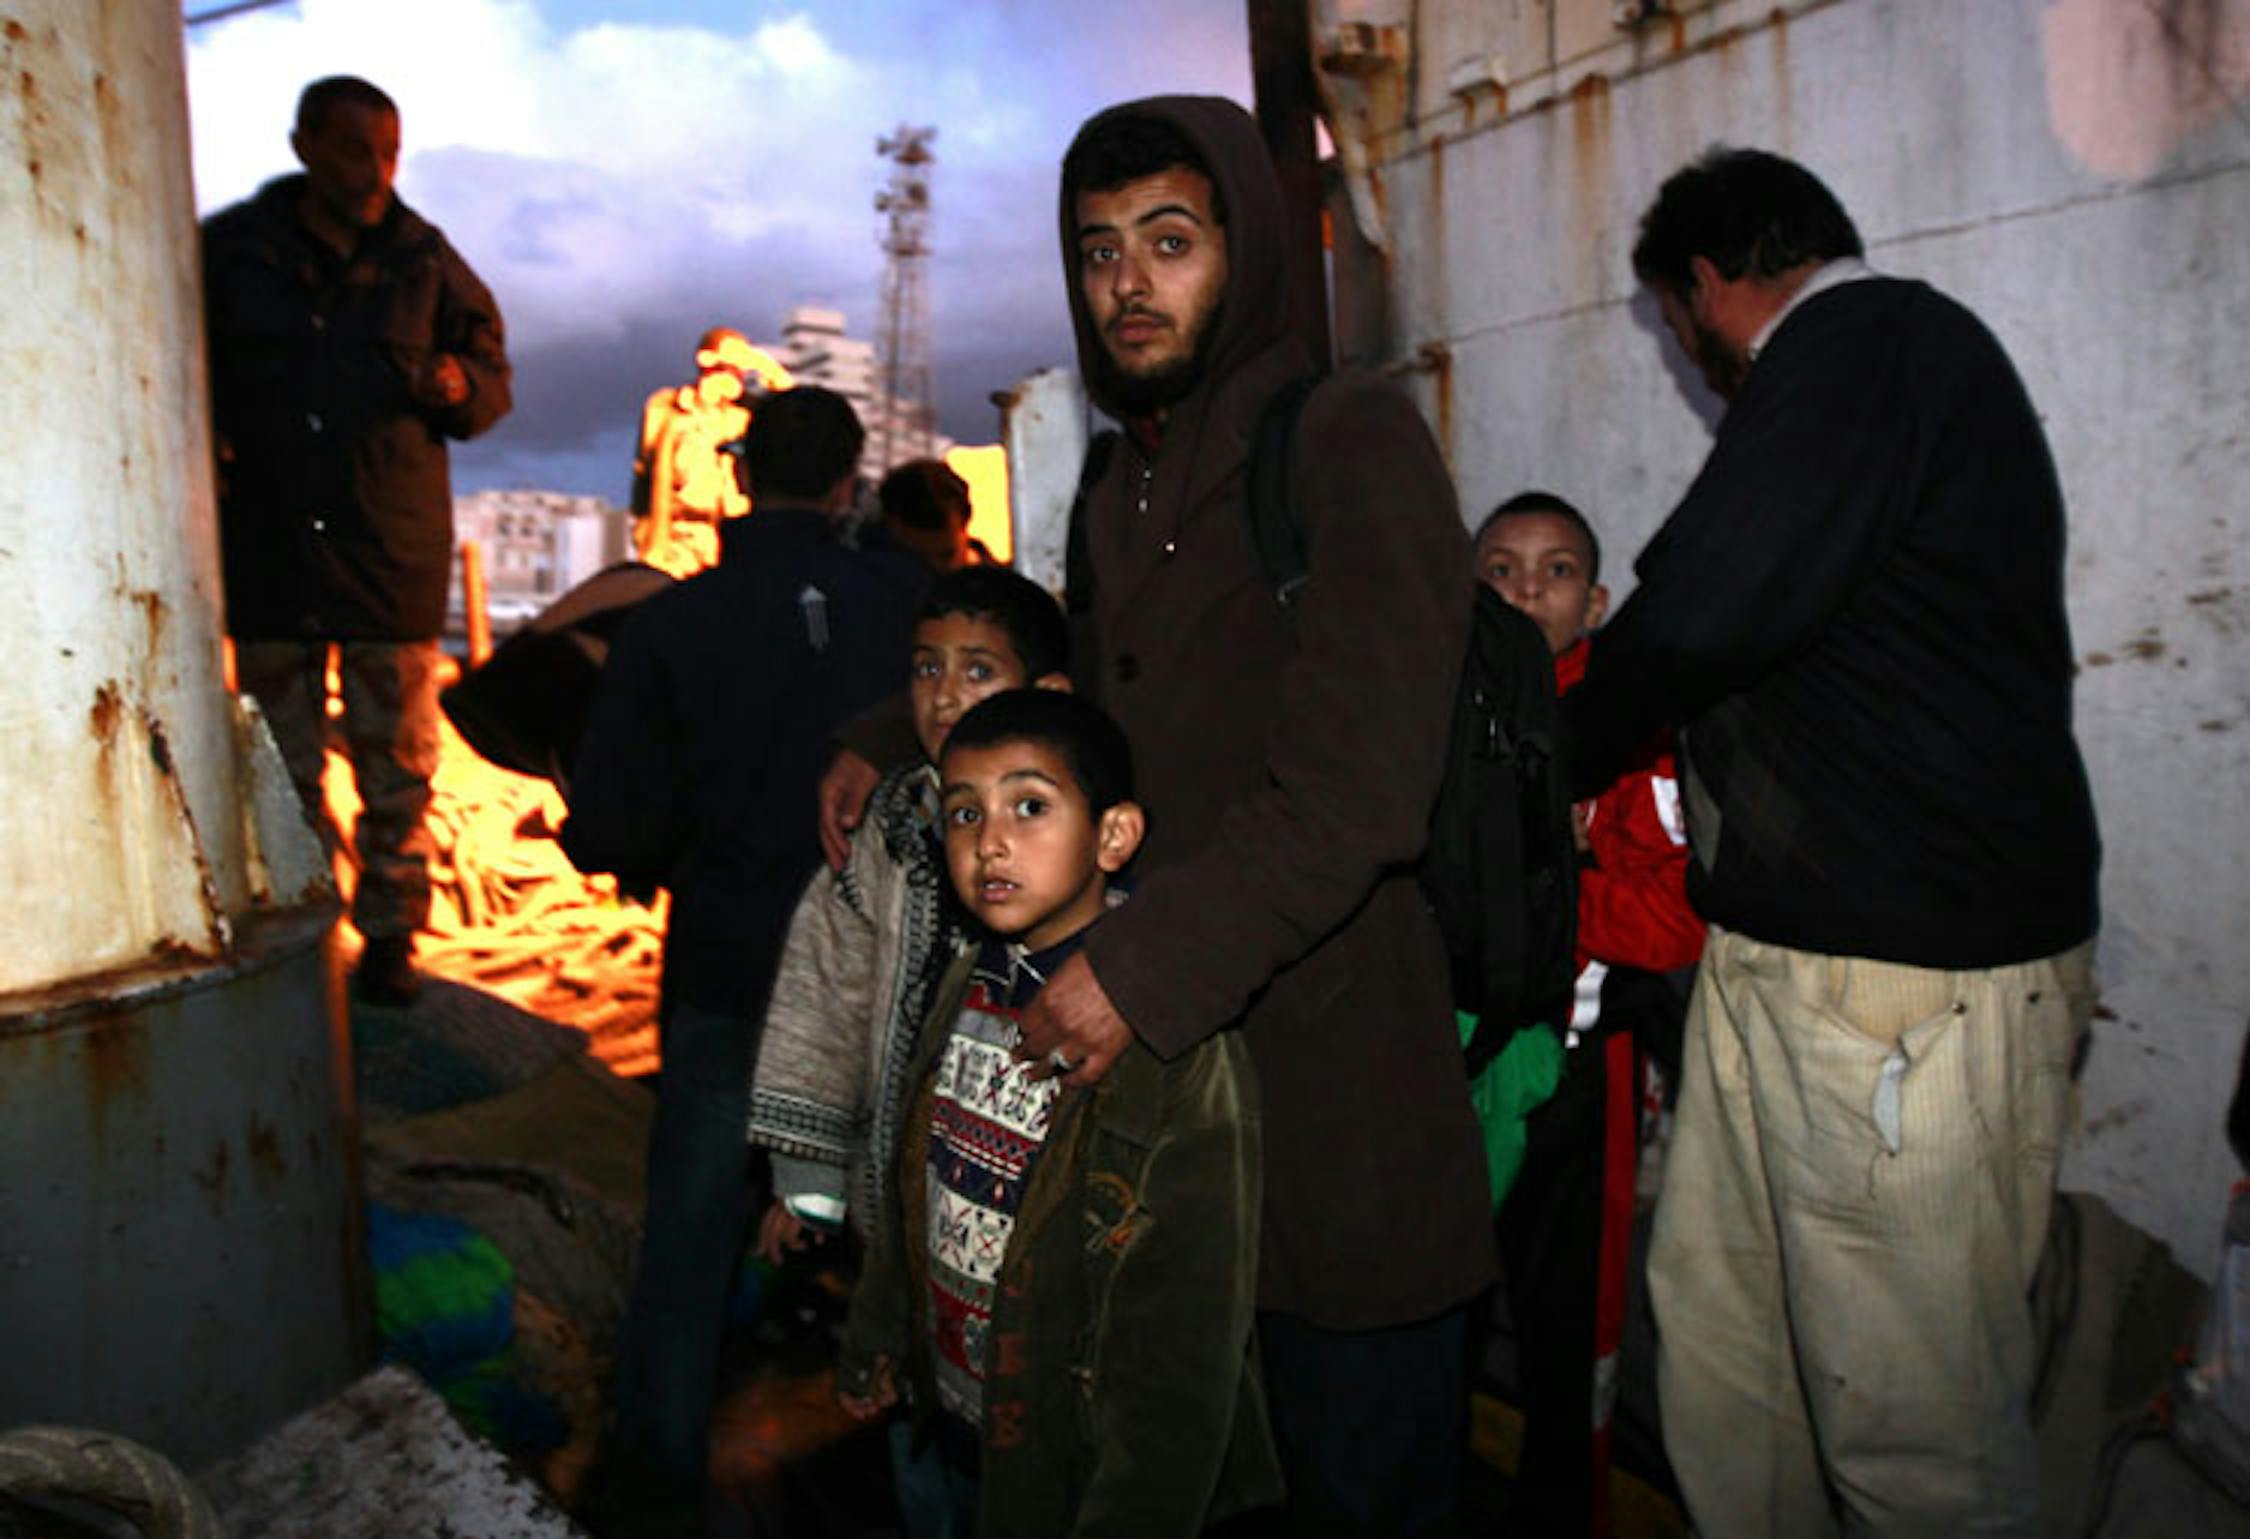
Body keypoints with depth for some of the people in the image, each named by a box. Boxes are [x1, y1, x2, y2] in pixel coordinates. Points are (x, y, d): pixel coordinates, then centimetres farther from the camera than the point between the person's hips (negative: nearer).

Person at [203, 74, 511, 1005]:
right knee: (282, 769, 10)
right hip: (267, 552, 1)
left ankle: (389, 936, 21)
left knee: (397, 766, 6)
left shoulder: (421, 257, 2)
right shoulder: (228, 252, 1)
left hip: (394, 552, 0)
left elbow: (492, 375, 10)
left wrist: (459, 387, -12)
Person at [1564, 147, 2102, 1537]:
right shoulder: (1875, 355, 22)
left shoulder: (1869, 342, -11)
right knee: (1719, 1349, 15)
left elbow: (1699, 615, -23)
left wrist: (1575, 756, -5)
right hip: (1779, 952, 10)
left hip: (1912, 975, -10)